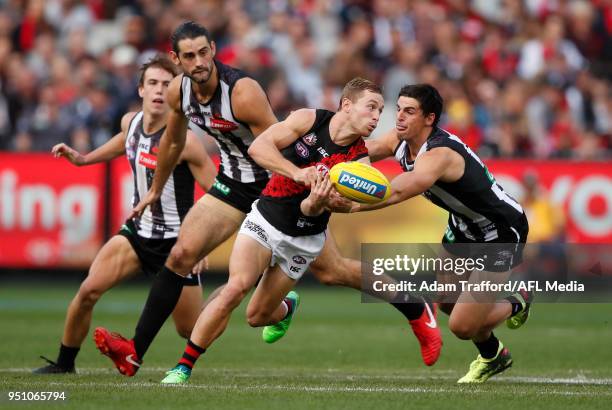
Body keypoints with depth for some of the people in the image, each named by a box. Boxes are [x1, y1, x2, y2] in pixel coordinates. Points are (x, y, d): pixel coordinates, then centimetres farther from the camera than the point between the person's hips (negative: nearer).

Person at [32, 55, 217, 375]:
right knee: (88, 291, -11)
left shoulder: (183, 141, -22)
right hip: (138, 230, 5)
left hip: (176, 241, -5)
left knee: (190, 331, 1)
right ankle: (64, 362, 7)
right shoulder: (130, 122, -3)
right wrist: (82, 158, 21)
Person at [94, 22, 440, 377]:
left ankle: (418, 312, 19)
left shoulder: (242, 92, -28)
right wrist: (155, 190, 25)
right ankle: (135, 353, -8)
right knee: (181, 255, -9)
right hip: (234, 185, 6)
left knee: (331, 271, 0)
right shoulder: (178, 92, -8)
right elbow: (173, 141, 13)